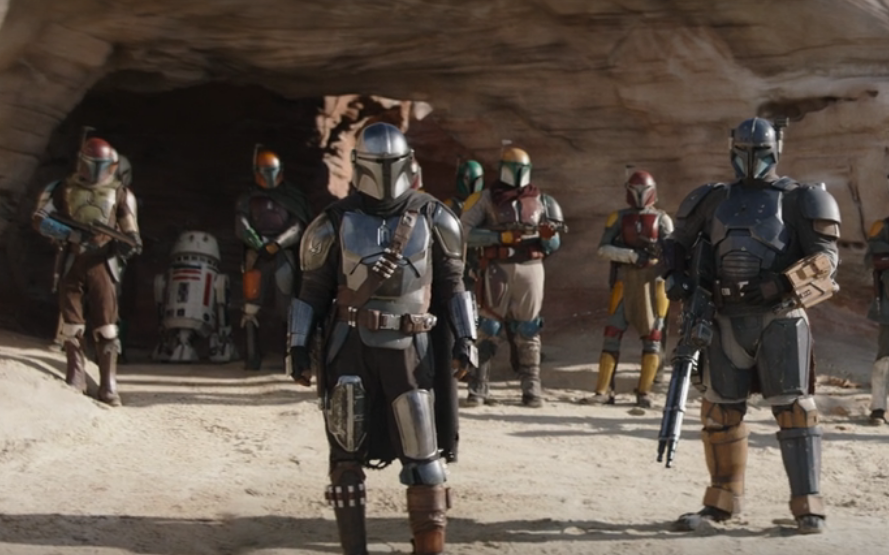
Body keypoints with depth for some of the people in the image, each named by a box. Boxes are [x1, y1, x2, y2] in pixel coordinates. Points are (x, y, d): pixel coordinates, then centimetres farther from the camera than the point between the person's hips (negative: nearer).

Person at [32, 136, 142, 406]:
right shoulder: (64, 188, 3)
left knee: (106, 326, -4)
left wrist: (130, 243, -13)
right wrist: (74, 234, -15)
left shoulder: (120, 193, 6)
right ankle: (75, 381, 17)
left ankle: (108, 386, 0)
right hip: (72, 260, 0)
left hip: (103, 262, 0)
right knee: (71, 324, 6)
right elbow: (41, 220, -3)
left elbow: (130, 232, 12)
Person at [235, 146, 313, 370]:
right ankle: (252, 355, -4)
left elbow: (297, 228, -2)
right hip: (256, 257, 1)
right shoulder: (247, 199, 14)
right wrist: (259, 244, -14)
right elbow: (242, 227, 2)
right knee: (252, 305, -6)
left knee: (286, 306, -4)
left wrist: (275, 244, -15)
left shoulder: (292, 197, 10)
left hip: (283, 256, -1)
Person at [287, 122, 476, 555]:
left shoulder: (431, 217, 2)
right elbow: (312, 290, 7)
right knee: (347, 453, 3)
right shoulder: (336, 221, 1)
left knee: (423, 454, -2)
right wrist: (299, 346, 3)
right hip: (351, 345, 0)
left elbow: (452, 283, 9)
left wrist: (465, 337, 0)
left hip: (409, 347, 0)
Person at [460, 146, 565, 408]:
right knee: (488, 328, -1)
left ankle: (532, 388, 10)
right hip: (498, 269, -2)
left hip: (530, 269, 2)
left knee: (528, 330, 6)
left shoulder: (540, 200, 10)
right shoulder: (487, 198, 1)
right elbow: (465, 232, -9)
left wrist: (548, 236, -11)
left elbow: (554, 245, 13)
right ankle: (478, 387, 3)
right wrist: (503, 236, -16)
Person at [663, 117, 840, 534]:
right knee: (720, 411, 8)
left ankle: (808, 505, -4)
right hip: (728, 320, 4)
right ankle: (722, 501, 20)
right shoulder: (715, 199, 13)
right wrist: (675, 276, 4)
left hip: (779, 319, -4)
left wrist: (783, 284, -24)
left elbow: (824, 257, -7)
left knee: (793, 409, -8)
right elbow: (678, 242, 23)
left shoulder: (796, 200, 1)